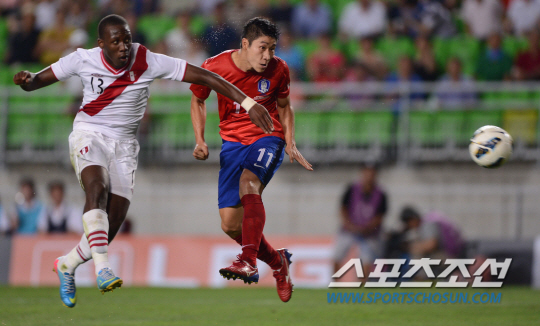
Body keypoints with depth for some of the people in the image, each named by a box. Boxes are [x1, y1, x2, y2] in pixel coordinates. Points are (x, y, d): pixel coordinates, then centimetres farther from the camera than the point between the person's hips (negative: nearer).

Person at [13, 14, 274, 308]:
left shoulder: (148, 63, -15)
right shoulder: (83, 60, -12)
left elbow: (203, 77, -16)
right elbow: (38, 81, 0)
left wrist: (248, 103, -22)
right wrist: (26, 80, -27)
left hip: (123, 144, 2)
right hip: (89, 134, -2)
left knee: (111, 227, -2)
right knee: (97, 187, -33)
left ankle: (66, 265, 24)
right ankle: (102, 269, -39)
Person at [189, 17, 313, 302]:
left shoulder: (278, 70, -9)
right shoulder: (214, 67, -12)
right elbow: (197, 100, 7)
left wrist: (290, 144, 0)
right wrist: (200, 140, -4)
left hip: (268, 137, -2)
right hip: (233, 141, 2)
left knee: (249, 181, -35)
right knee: (230, 224, -4)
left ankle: (248, 262, -44)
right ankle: (277, 261, 22)